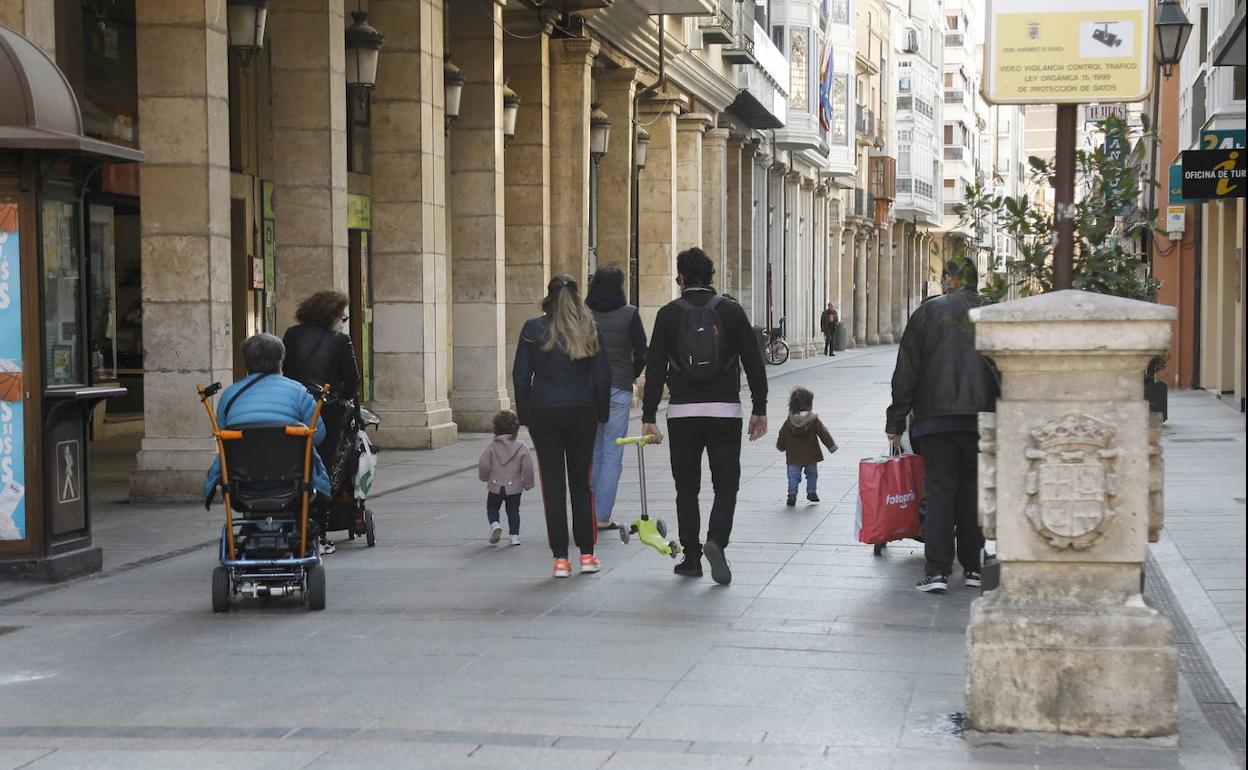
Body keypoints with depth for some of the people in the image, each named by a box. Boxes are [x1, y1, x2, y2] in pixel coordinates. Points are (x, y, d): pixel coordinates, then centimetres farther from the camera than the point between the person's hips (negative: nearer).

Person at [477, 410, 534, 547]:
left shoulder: (491, 446, -8)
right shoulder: (521, 447, -7)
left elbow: (483, 464, -9)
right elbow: (527, 468, -6)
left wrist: (485, 477, 11)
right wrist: (528, 483, 8)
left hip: (495, 485, -1)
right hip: (514, 486, 1)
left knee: (492, 507, 17)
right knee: (513, 510, 13)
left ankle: (495, 524, -9)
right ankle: (514, 535, 8)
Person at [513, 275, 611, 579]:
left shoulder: (533, 329, -1)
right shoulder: (589, 330, 2)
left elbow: (520, 376, -1)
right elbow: (602, 377, 2)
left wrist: (524, 414, 7)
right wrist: (602, 413, 12)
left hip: (543, 413, -1)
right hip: (581, 411, 1)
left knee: (552, 484, 2)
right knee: (581, 482, 12)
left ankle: (560, 558, 0)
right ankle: (587, 554, 11)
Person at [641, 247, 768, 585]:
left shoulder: (668, 314, 0)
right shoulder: (731, 311, 2)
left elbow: (655, 369, -2)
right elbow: (754, 363, 2)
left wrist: (648, 418, 1)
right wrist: (759, 409, 9)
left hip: (683, 412, 0)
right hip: (725, 411, 0)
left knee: (687, 487, 11)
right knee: (726, 484, 6)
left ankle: (691, 557, 13)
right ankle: (715, 541, -18)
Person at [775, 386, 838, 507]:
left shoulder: (789, 422, -3)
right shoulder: (814, 421, -9)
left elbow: (782, 437, 6)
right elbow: (824, 434, -5)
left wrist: (781, 447, 25)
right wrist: (831, 446, 6)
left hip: (794, 457, 0)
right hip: (811, 456, 0)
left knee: (793, 475, 3)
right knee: (812, 474, 18)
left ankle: (792, 494, -10)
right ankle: (811, 492, 17)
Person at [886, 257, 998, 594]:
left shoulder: (928, 312, -1)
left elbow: (906, 371, -1)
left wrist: (896, 422, 4)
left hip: (935, 417, -2)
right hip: (981, 419, 2)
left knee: (939, 490, 0)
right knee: (973, 491, 11)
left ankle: (937, 570, -8)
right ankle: (972, 567, 14)